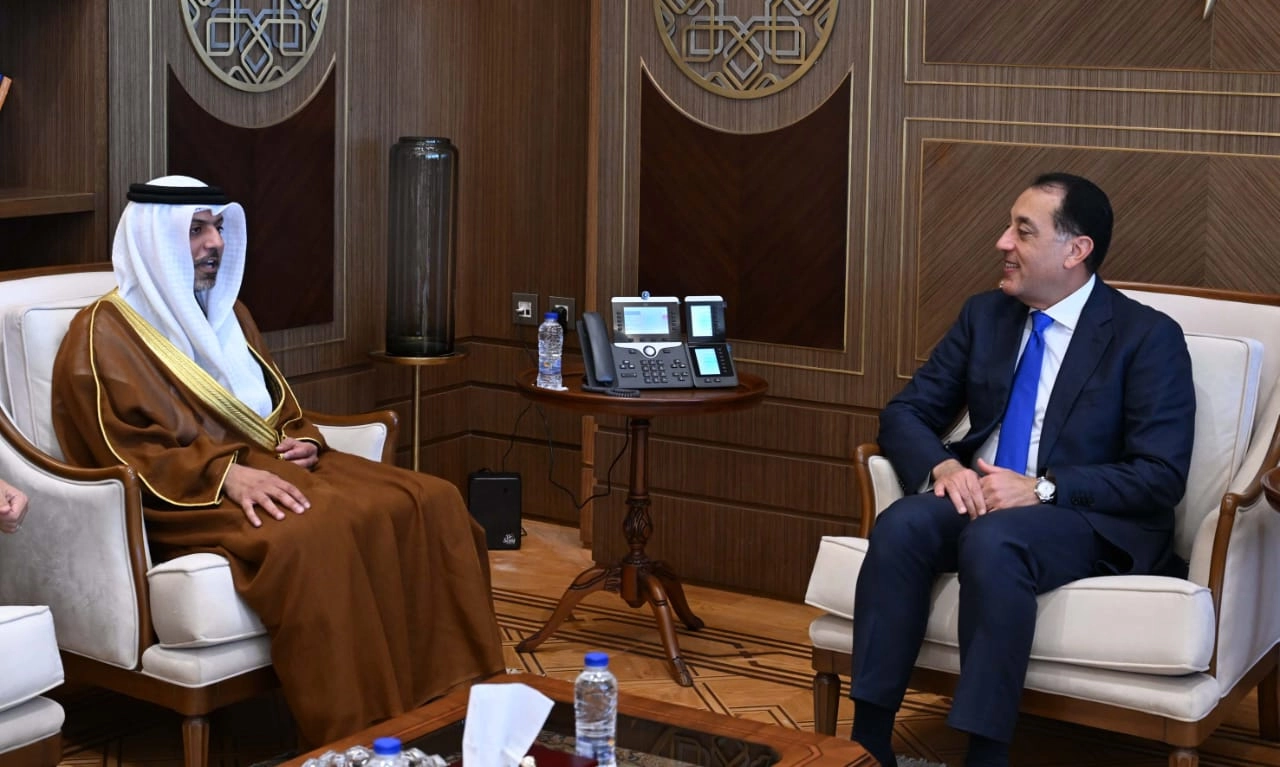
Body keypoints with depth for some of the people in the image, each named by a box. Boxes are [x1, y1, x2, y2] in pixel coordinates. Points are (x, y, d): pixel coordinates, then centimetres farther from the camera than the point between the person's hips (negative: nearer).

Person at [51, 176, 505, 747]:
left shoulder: (227, 314, 20)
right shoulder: (104, 335, -3)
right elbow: (130, 455, -11)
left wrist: (302, 441, 0)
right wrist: (227, 474, -25)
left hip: (269, 465, 8)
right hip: (189, 498, -7)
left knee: (432, 502, -16)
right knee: (315, 534, -39)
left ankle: (449, 695, -16)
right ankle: (357, 737, -34)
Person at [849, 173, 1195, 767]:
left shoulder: (1148, 336, -5)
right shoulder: (985, 315, 11)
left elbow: (1161, 476, -12)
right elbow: (904, 413, 11)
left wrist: (1042, 489, -23)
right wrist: (943, 466, -13)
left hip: (1092, 520, -5)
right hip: (981, 496, 5)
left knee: (993, 541, -37)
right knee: (901, 525, -28)